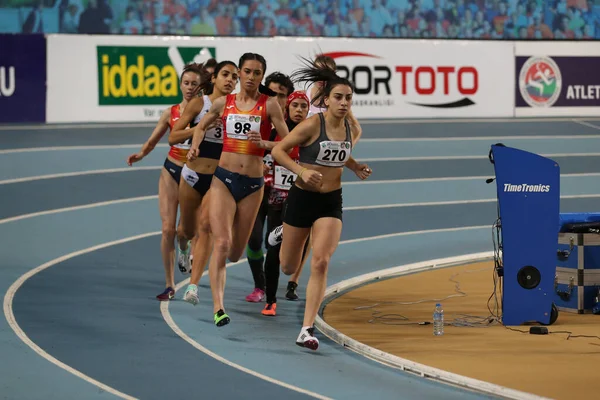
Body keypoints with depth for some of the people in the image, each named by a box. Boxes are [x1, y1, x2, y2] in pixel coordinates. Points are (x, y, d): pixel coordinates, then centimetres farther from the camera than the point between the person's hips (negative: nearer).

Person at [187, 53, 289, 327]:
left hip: (253, 183, 0)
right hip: (224, 178, 0)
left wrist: (264, 144, -21)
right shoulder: (224, 103, 4)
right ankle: (218, 307, -22)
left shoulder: (269, 105, -1)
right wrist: (195, 147, 3)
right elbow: (201, 126, 22)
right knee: (221, 243, -17)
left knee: (236, 252, 11)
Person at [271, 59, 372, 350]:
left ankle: (307, 330, -13)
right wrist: (302, 171, -25)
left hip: (331, 203, 3)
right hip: (302, 198, -2)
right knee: (289, 267, 12)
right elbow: (278, 150, -15)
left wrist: (359, 170, 8)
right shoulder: (312, 125, -16)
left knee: (320, 263, -15)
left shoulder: (353, 131, 0)